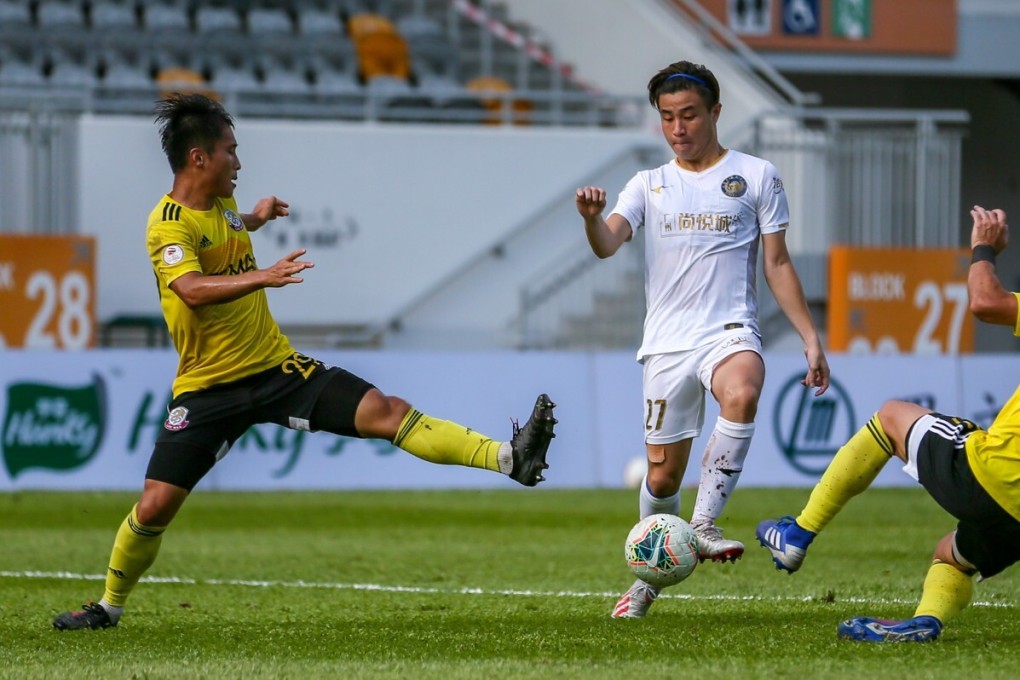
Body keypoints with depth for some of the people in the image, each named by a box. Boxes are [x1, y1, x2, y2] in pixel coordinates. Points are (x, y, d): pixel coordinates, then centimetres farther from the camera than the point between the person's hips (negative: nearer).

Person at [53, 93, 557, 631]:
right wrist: (262, 276, -51)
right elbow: (193, 289, -39)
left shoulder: (221, 202, 7)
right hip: (208, 386, -5)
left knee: (385, 412, -13)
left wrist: (256, 218, 32)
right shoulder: (169, 226, -17)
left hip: (276, 366, 5)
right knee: (155, 505, -8)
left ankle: (510, 459, -23)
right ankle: (109, 605, 17)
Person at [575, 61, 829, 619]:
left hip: (730, 331, -2)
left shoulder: (756, 176, 8)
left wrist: (810, 338, 5)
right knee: (663, 473, 2)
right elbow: (607, 245, -3)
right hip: (666, 342, 2)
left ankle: (703, 526, -30)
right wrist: (591, 217, -26)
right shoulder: (649, 185, 13)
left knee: (742, 394, -36)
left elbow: (777, 263, 11)